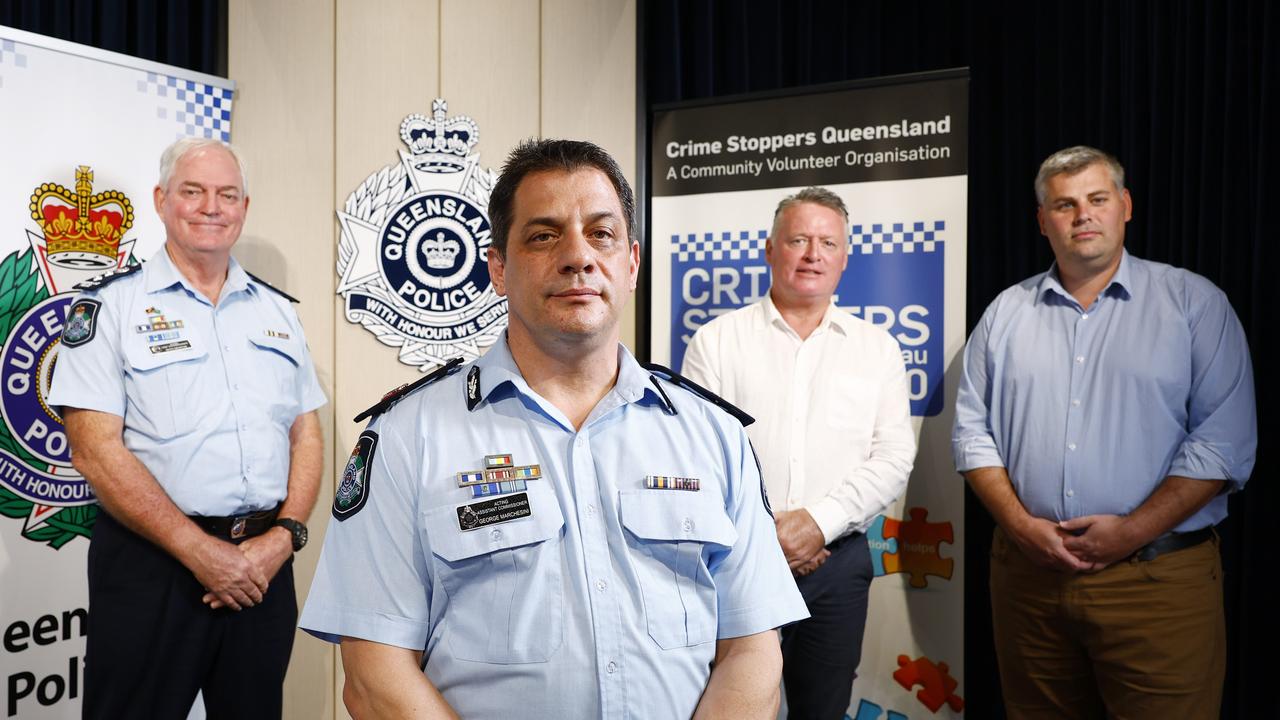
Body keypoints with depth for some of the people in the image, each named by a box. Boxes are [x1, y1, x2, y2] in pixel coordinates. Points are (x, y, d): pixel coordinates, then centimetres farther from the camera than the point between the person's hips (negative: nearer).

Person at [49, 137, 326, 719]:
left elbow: (306, 436, 9)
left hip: (264, 566, 4)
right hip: (151, 566, -4)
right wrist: (201, 551, -16)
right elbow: (96, 450, -11)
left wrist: (283, 537, -7)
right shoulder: (110, 305, -2)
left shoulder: (276, 311, 10)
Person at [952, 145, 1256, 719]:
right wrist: (1022, 525, -7)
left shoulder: (1194, 302, 1)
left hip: (1159, 581, -2)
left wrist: (1133, 530, -14)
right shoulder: (1006, 312, 9)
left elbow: (1224, 439, -6)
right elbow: (973, 431, 6)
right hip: (1027, 575, 3)